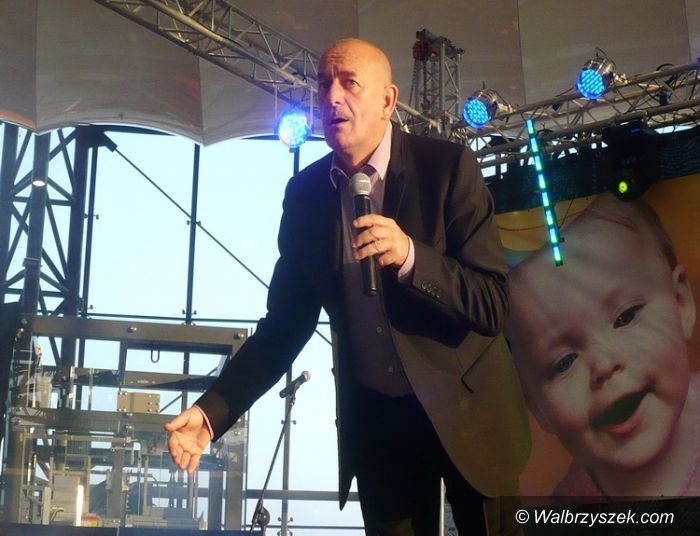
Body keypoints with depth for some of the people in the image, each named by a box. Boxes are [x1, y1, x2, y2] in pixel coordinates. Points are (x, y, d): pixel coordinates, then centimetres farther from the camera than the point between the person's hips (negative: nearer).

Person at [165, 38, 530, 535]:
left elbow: (493, 306, -18)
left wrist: (411, 257, -34)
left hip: (465, 407, -2)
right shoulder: (306, 192, -4)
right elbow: (286, 322, 1)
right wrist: (215, 409, -11)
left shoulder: (448, 166, -15)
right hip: (373, 417, 3)